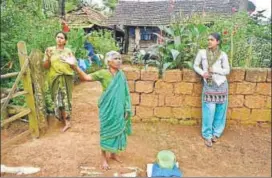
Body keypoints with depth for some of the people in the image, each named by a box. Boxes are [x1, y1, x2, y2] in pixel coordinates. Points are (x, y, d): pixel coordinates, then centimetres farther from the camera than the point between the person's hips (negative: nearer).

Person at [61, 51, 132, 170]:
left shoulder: (121, 75, 0)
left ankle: (113, 154, 37)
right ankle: (104, 158, 26)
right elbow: (85, 77, -19)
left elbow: (124, 93, 5)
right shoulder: (103, 73, -11)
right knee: (106, 131, 7)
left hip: (118, 109, 4)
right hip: (107, 109, -4)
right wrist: (74, 66, -35)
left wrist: (126, 109, 5)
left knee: (117, 130, 15)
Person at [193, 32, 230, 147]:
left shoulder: (223, 55, 0)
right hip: (208, 85, -1)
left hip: (221, 85, 1)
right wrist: (203, 73, -10)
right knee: (209, 111, -3)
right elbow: (195, 66, 7)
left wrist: (214, 70, -16)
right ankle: (207, 135, 11)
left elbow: (227, 70, -1)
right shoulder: (202, 53, 0)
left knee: (220, 110, 8)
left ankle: (216, 133, 24)